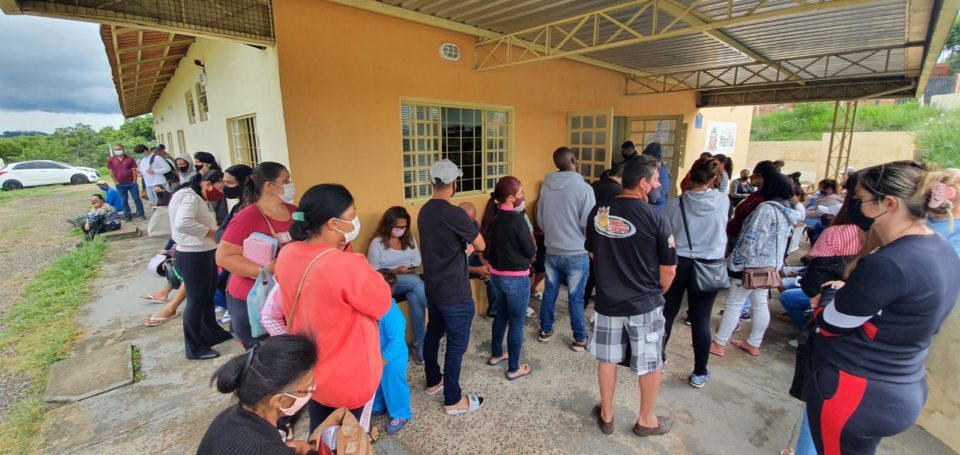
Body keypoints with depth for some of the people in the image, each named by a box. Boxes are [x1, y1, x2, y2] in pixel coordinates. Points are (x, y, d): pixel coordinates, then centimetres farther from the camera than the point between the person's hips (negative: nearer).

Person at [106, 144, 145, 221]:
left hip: (131, 183, -2)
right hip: (120, 184, 2)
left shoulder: (130, 158, -1)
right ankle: (128, 216, 13)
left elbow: (134, 170, -2)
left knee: (137, 199, 1)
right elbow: (111, 172, 6)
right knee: (124, 201, 6)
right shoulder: (111, 160, 4)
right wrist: (116, 182, -2)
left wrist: (134, 181, -6)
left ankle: (141, 214, 10)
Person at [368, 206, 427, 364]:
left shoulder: (409, 238, 8)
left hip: (411, 280, 4)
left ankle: (419, 343, -18)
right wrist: (395, 271, -17)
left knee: (415, 299, -30)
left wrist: (413, 268, -12)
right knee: (415, 281, -34)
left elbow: (418, 259, 10)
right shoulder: (377, 243, -6)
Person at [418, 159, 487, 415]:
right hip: (454, 293, -8)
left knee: (433, 333, 22)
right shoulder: (455, 214, -24)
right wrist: (469, 243, 7)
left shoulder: (424, 211, 1)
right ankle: (453, 400, 19)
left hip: (432, 287, 8)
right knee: (457, 344, 5)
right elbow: (481, 246, -12)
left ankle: (433, 381, 40)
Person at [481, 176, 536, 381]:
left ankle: (496, 354, 40)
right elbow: (531, 252, -14)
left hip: (495, 275, 8)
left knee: (501, 314, 25)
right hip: (516, 278, -7)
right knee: (516, 323, 7)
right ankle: (514, 368, 21)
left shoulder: (491, 216, 0)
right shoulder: (516, 219, -22)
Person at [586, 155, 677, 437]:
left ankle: (606, 416, 34)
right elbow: (669, 269, -10)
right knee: (650, 365, 17)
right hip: (644, 304, -3)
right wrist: (656, 293, 9)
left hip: (607, 300, 4)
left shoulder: (598, 212, -4)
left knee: (607, 359, 18)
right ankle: (646, 420, 35)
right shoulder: (655, 218, -16)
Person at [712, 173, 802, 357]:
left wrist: (737, 260, -16)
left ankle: (718, 344, 7)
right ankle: (753, 344, 28)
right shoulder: (790, 212, 7)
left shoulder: (766, 209, -21)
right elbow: (780, 240, 16)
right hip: (770, 265, 9)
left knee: (733, 304, -1)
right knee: (760, 304, 16)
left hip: (752, 265, -9)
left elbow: (752, 240, -23)